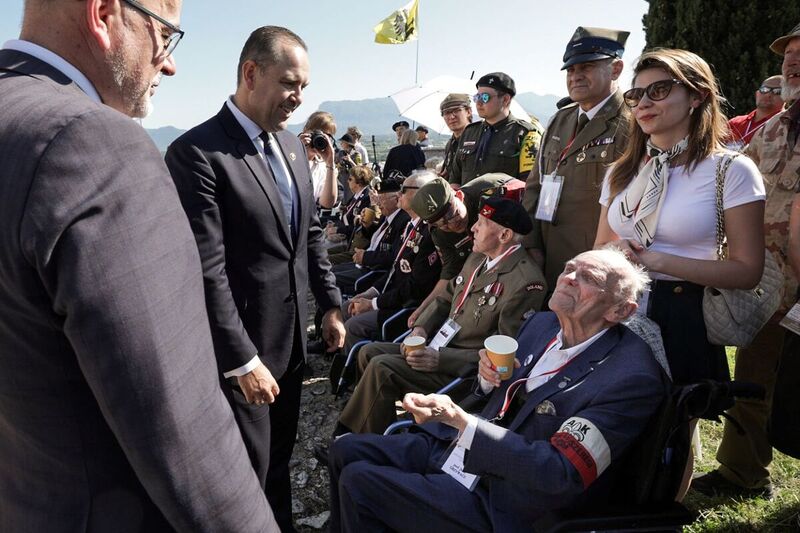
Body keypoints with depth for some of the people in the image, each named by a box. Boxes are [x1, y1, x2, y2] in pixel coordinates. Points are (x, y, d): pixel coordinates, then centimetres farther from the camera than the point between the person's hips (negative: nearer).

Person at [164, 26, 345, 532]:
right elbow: (207, 271, -22)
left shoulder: (291, 144, 7)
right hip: (242, 349, -7)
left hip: (292, 339, 7)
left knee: (280, 457, 23)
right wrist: (242, 361, -20)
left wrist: (331, 304, 11)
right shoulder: (197, 153, -18)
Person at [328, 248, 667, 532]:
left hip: (497, 505, -7)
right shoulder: (541, 324, 4)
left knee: (358, 482, -13)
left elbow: (559, 473, -25)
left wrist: (458, 419, -31)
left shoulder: (632, 378, -21)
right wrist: (489, 377, -7)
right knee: (347, 450, 3)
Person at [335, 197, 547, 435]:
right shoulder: (477, 258, 8)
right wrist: (421, 328, -2)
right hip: (436, 345, 9)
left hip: (466, 369, -9)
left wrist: (440, 359, -23)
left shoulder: (526, 282, -20)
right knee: (369, 352, 2)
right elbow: (446, 298, 18)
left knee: (381, 367, -20)